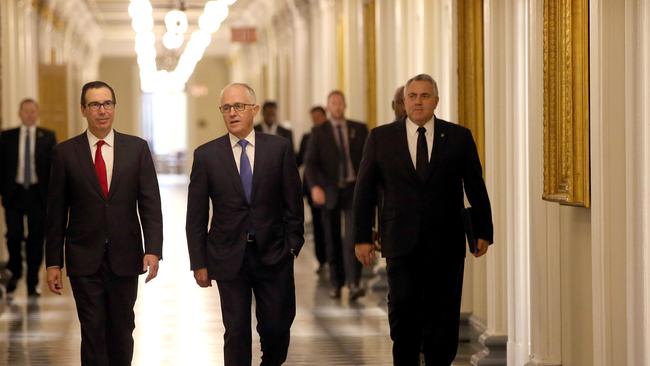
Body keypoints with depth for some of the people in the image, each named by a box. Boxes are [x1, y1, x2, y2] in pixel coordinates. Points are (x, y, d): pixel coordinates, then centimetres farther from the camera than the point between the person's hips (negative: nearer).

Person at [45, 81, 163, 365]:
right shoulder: (65, 152, 1)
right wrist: (53, 262, 0)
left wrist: (152, 250, -11)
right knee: (93, 332, -2)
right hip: (84, 259, -1)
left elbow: (150, 203, 0)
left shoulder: (137, 148, 3)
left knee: (122, 329, 10)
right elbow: (56, 212, 2)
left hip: (125, 257, 1)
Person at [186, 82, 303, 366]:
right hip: (229, 257, 0)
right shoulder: (206, 155, 0)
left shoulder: (279, 148, 1)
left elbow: (293, 202, 5)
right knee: (236, 332, 2)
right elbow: (196, 217, 2)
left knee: (276, 327, 4)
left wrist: (292, 244, -1)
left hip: (273, 256, 0)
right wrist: (199, 263, -1)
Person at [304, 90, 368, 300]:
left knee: (353, 237, -13)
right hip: (330, 192, 0)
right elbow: (310, 163, -5)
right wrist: (315, 186, -21)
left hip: (354, 190, 0)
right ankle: (336, 283, 19)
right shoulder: (319, 132, 2)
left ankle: (353, 284, -20)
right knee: (332, 240, 7)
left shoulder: (359, 129, 7)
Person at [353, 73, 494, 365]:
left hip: (445, 244, 0)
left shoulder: (459, 137, 4)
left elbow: (476, 187, 8)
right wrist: (362, 237, 2)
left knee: (442, 317, 4)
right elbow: (364, 190, 6)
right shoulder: (381, 138, 5)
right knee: (402, 314, -2)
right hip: (402, 242, 0)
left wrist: (483, 231, 6)